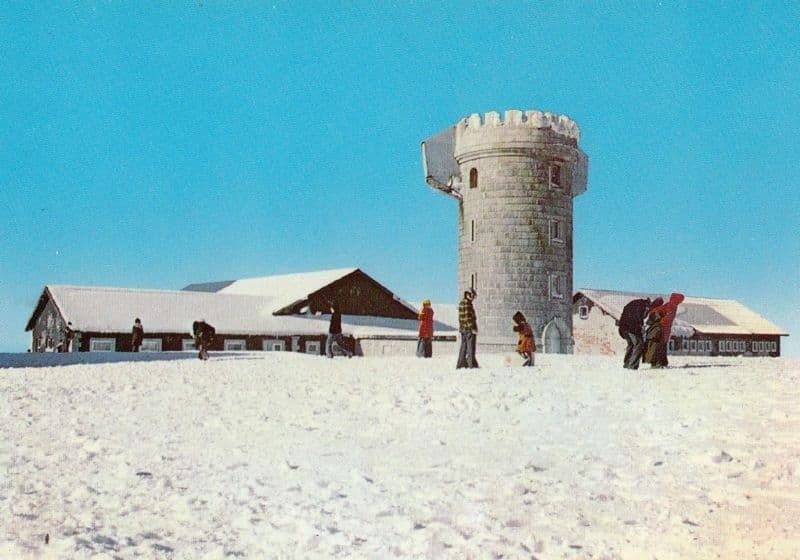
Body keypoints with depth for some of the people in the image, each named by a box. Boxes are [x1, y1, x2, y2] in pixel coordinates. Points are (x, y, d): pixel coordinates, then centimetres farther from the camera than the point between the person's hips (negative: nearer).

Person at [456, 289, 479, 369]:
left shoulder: (461, 303, 13)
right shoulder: (467, 304, -16)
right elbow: (468, 318, -21)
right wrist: (472, 328, -19)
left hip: (463, 329, 9)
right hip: (469, 329, -9)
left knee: (463, 346, 13)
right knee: (470, 347, -6)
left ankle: (460, 364, 16)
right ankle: (471, 364, -6)